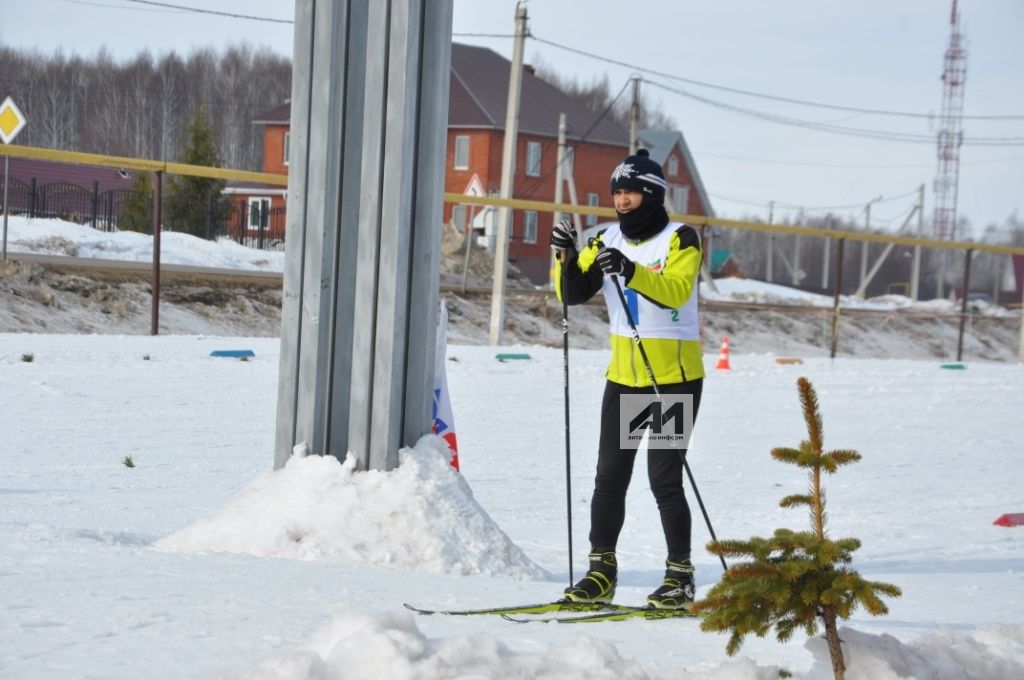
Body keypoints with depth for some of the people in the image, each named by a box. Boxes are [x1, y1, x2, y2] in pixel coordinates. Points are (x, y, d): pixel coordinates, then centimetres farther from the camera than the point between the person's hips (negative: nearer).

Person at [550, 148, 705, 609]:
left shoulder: (680, 240, -9)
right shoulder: (608, 241, 6)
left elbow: (676, 291, -25)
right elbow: (573, 294, 0)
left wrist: (630, 271, -39)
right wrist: (567, 257, -18)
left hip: (675, 375, -5)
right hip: (624, 375, 5)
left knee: (664, 477, -6)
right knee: (610, 474, 4)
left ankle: (680, 575, 4)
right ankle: (601, 572, 10)